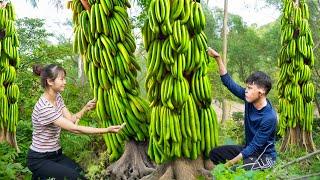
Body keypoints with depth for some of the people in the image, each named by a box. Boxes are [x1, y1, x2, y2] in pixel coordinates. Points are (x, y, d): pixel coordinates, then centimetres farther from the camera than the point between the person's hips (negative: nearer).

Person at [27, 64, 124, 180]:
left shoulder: (57, 97, 1)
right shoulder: (44, 107, -26)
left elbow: (71, 120, 2)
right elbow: (74, 129, -28)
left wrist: (86, 109, -13)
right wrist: (106, 130, -29)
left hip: (56, 154, 7)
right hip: (39, 159, -7)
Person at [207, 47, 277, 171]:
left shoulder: (269, 117, -28)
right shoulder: (249, 99, -9)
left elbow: (255, 146, -26)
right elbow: (229, 82, -5)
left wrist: (231, 163, -26)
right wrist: (218, 58, -13)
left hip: (264, 156, -7)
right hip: (249, 149, 7)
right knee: (214, 153, -3)